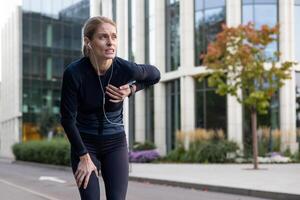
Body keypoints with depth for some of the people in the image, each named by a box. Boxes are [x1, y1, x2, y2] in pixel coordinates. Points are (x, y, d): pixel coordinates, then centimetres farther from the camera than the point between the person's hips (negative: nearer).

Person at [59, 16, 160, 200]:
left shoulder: (126, 69, -18)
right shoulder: (74, 73, -22)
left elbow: (155, 75, 5)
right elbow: (68, 118, -14)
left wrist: (131, 89, -12)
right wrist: (84, 157, -12)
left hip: (115, 143, 1)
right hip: (85, 143, -1)